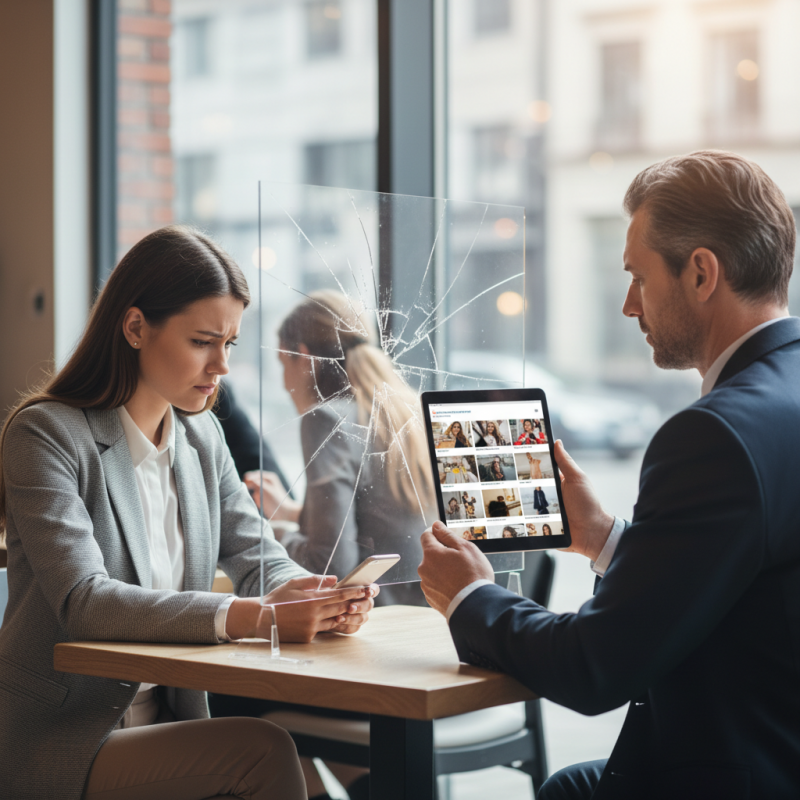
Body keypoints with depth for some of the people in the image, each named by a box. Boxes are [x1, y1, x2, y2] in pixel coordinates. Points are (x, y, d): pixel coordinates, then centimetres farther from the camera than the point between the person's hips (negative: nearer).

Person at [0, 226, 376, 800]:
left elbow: (257, 554, 8)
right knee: (263, 750, -26)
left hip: (167, 723, 6)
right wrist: (249, 617, -34)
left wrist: (315, 595, -17)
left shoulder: (202, 434, 12)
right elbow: (83, 601, -23)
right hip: (53, 743, -6)